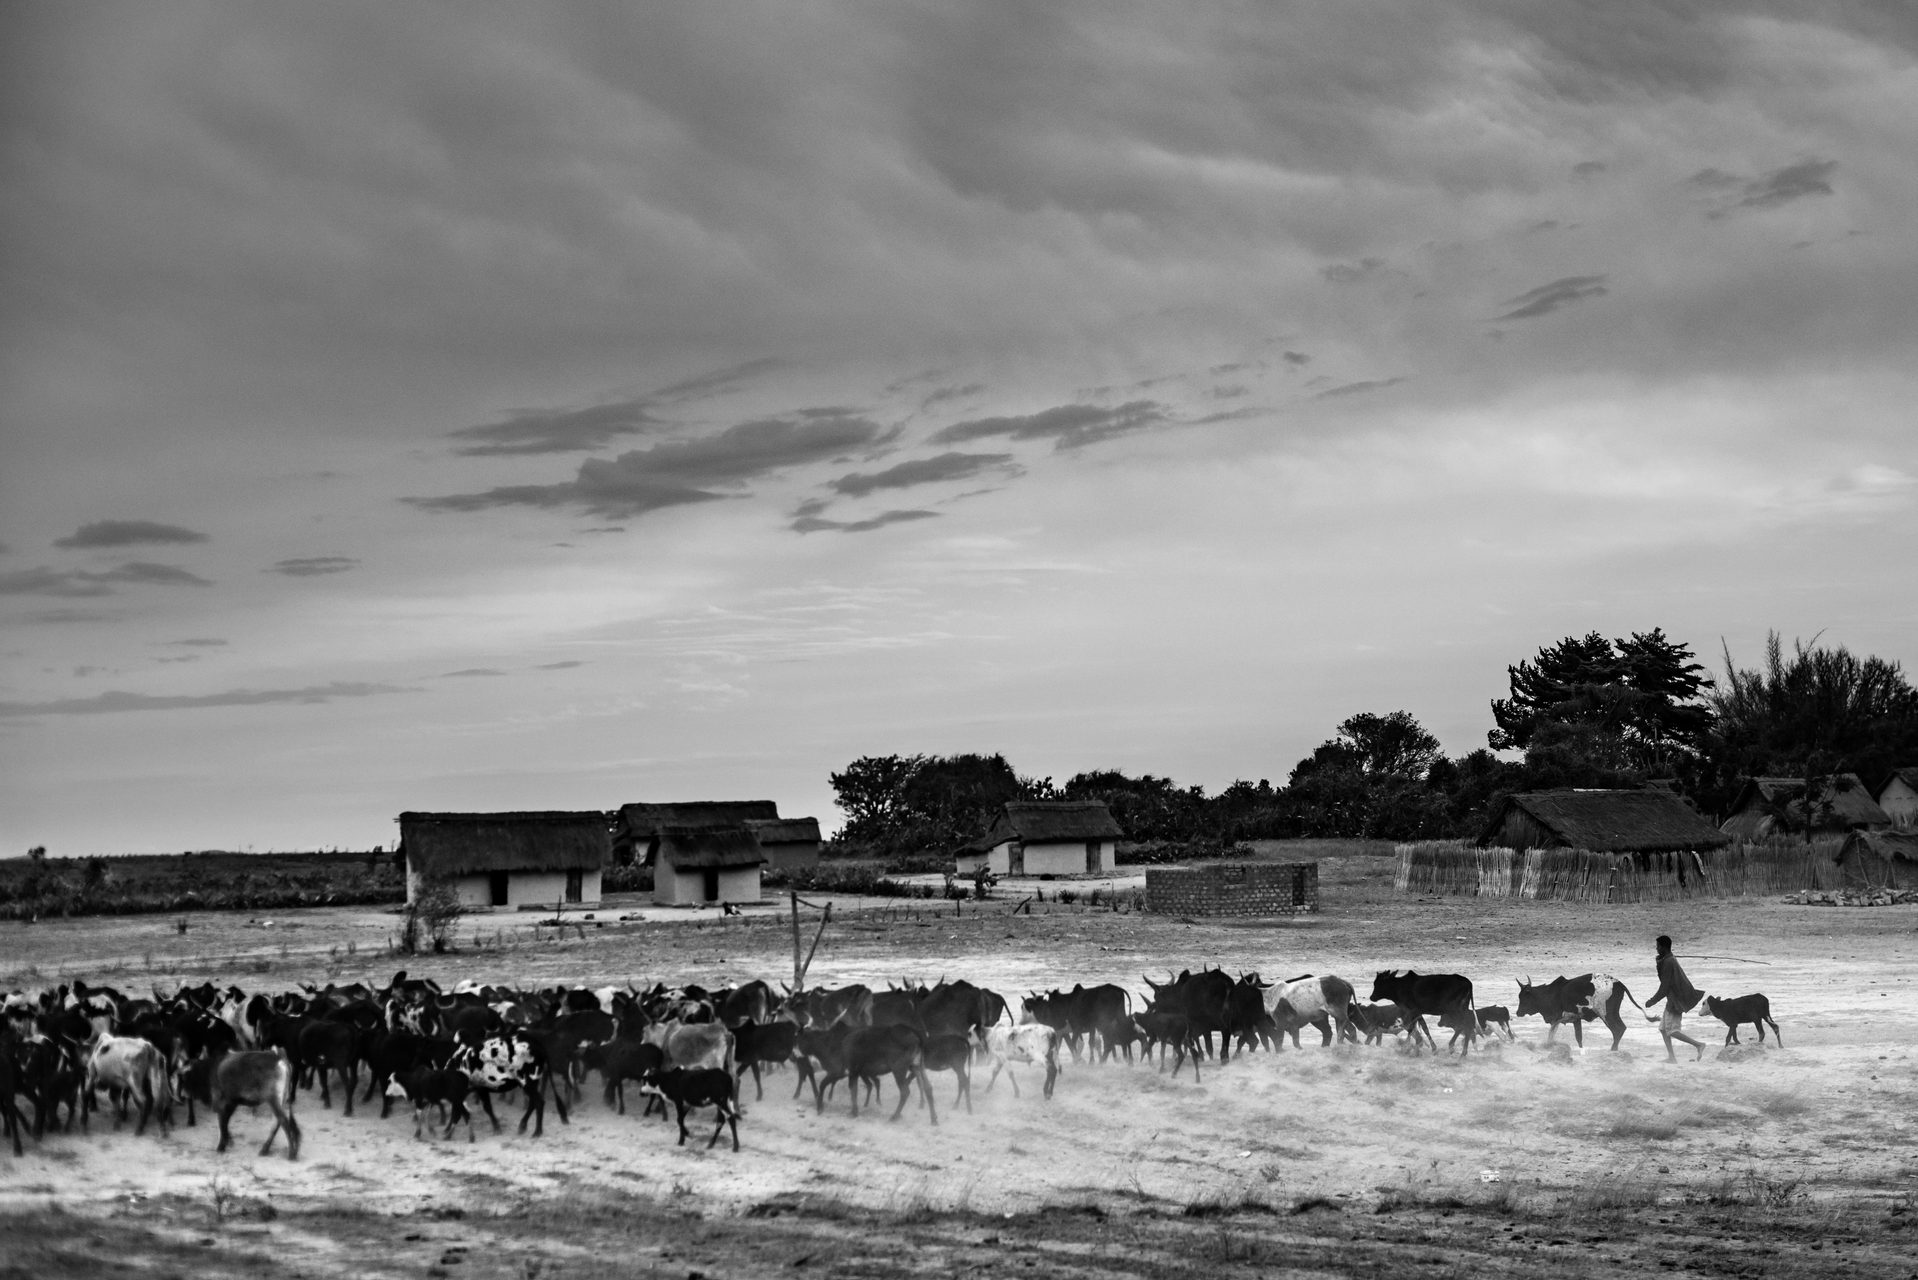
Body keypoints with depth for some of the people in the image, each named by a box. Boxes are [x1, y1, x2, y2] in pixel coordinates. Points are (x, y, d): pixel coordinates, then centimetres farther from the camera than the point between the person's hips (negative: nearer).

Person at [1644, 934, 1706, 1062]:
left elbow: (1665, 986, -18)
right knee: (1663, 1028, 10)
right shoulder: (1671, 959, 11)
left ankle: (1699, 1045, -6)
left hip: (1675, 999, -10)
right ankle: (1671, 1056, 9)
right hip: (1672, 999, 10)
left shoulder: (1668, 963, -19)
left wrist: (1651, 1002, -13)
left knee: (1671, 1030, -8)